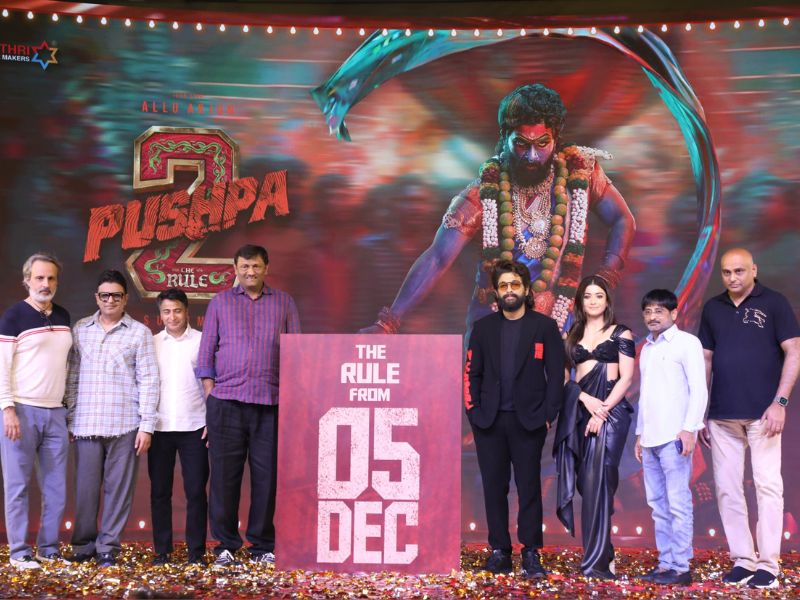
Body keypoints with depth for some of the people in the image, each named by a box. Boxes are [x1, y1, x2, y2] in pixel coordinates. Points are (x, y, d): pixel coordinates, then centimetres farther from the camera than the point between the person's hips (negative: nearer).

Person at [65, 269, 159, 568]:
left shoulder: (139, 333, 3)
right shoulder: (79, 330, 10)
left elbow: (148, 381, 0)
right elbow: (71, 377, 12)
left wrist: (147, 425, -5)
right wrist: (69, 418, 7)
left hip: (125, 425, -2)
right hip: (86, 423, 2)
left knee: (119, 488, 1)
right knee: (86, 487, 5)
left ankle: (108, 548, 12)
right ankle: (83, 545, 19)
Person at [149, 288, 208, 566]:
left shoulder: (202, 341, 4)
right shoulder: (151, 343, 9)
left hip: (193, 427, -2)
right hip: (160, 428, 2)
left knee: (196, 491, 0)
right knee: (159, 491, 5)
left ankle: (196, 550, 8)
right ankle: (162, 550, 13)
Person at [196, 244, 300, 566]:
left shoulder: (284, 303, 12)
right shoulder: (220, 302, 11)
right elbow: (206, 352, 9)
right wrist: (210, 394, 0)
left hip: (271, 403, 0)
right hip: (226, 402, 0)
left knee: (266, 476, 2)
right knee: (225, 475, 1)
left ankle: (263, 546, 13)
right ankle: (225, 546, 11)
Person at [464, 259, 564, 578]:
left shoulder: (545, 327, 2)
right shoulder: (483, 327, 9)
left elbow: (555, 374, -1)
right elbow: (471, 373, 8)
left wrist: (548, 415, -7)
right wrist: (473, 411, -1)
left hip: (528, 421, -2)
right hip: (489, 421, 2)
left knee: (529, 488, 1)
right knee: (494, 487, 6)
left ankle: (531, 554, 7)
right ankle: (499, 550, 13)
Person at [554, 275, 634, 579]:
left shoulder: (621, 334, 5)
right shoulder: (572, 336, 15)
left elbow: (626, 377, -4)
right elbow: (565, 377, 7)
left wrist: (603, 411, -13)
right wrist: (587, 400, -11)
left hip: (610, 410, -4)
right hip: (579, 411, 4)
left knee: (596, 481, -10)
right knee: (587, 481, 2)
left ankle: (597, 559, -4)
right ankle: (602, 553, 11)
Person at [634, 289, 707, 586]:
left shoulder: (686, 343, -1)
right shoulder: (646, 349, 19)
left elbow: (699, 389, -7)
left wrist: (689, 429, -15)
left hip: (675, 437, -7)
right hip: (650, 438, 7)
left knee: (678, 503, -6)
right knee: (658, 505, 7)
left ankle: (681, 567, -2)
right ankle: (665, 563, 12)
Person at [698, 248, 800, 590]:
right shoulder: (713, 308, 11)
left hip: (762, 413, -4)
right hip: (721, 415, 4)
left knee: (767, 486, -3)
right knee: (726, 489, 5)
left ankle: (768, 565, 3)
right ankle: (742, 560, 15)